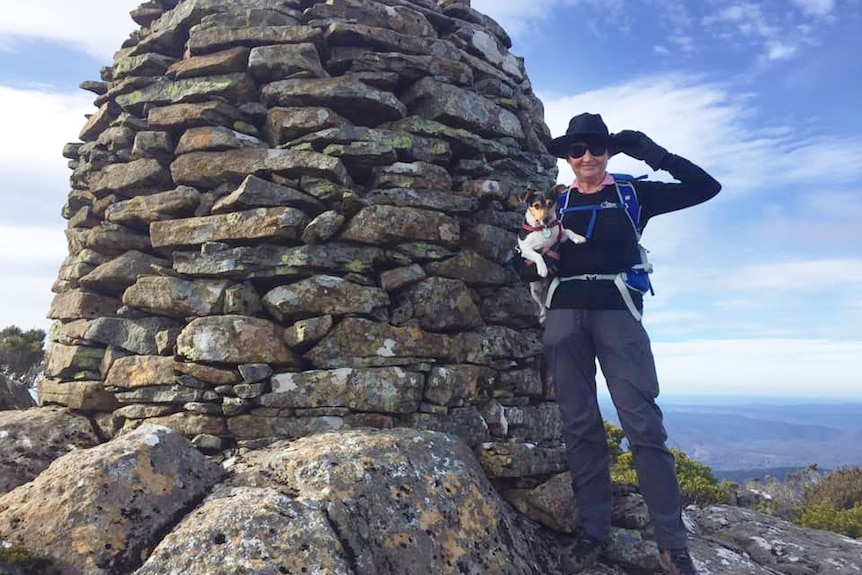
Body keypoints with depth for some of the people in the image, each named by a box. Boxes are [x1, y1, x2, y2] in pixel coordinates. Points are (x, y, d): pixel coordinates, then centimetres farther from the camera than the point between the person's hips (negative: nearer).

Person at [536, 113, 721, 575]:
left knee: (643, 423, -8)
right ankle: (594, 530, 10)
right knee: (579, 425, 2)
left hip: (616, 311, -2)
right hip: (564, 312, 2)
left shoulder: (632, 193, 13)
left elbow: (706, 187, 8)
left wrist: (654, 154, -2)